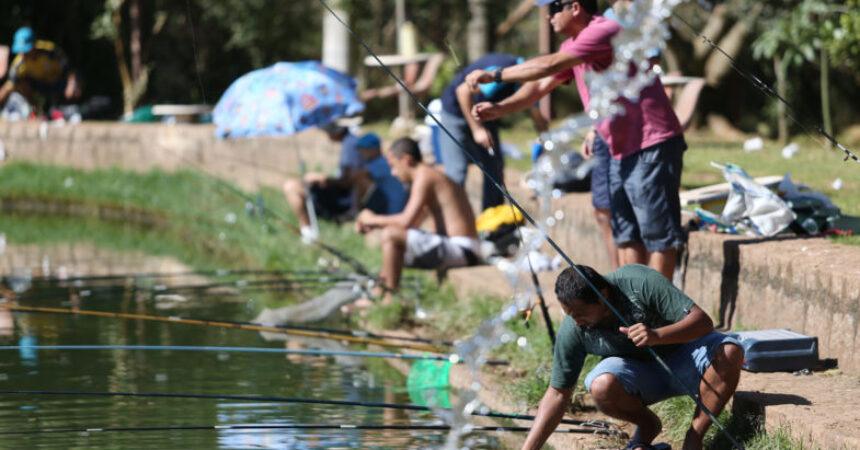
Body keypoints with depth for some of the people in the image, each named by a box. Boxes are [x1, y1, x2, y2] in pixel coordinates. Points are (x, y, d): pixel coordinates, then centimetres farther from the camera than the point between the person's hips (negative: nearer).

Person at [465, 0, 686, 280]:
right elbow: (542, 85, 10)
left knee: (657, 231, -6)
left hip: (652, 146, -10)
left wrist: (494, 76, -18)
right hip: (622, 152, 10)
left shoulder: (604, 32, -17)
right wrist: (498, 109, -5)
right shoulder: (573, 45, 15)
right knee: (625, 234, 11)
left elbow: (549, 66, -23)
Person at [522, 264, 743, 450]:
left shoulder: (640, 283, -28)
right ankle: (647, 426, -1)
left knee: (729, 352, -32)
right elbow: (558, 393, -12)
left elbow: (703, 321, -29)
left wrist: (658, 335, -46)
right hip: (637, 372, 1)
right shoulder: (572, 330, -19)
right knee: (602, 386, -34)